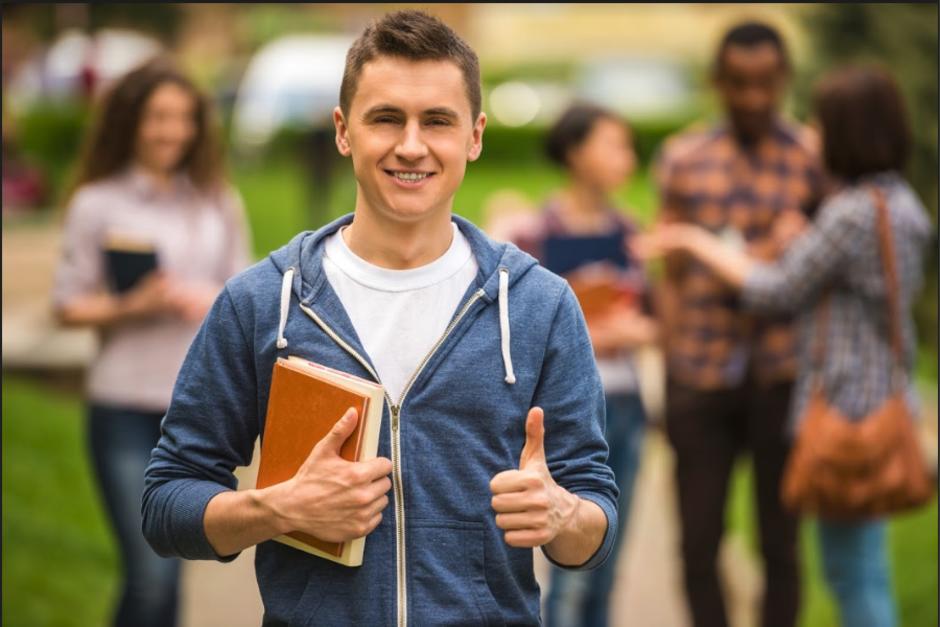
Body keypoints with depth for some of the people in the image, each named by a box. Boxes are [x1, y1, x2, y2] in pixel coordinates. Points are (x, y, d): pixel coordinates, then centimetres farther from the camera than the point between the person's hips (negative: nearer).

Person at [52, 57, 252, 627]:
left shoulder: (218, 204, 7)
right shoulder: (97, 205, -1)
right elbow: (70, 306, -1)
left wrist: (208, 302, -11)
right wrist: (133, 306, -17)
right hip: (124, 407, -3)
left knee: (167, 569, 11)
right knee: (151, 575, -10)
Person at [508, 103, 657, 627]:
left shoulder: (626, 232, 8)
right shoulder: (537, 236, -9)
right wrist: (599, 337, -16)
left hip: (625, 406, 6)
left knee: (606, 569, 10)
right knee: (574, 567, -3)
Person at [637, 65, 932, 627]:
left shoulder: (851, 214, -20)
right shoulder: (903, 203, 7)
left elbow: (776, 290, -14)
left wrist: (696, 242, -3)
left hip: (846, 406, -9)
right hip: (886, 397, 9)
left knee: (852, 565, -1)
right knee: (861, 564, 17)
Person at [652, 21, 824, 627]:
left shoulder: (814, 159, 1)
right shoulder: (683, 159, 6)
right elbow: (674, 277, 9)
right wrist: (670, 376, 5)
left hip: (783, 378, -1)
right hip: (701, 380, 2)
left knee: (781, 545, 6)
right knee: (698, 545, 5)